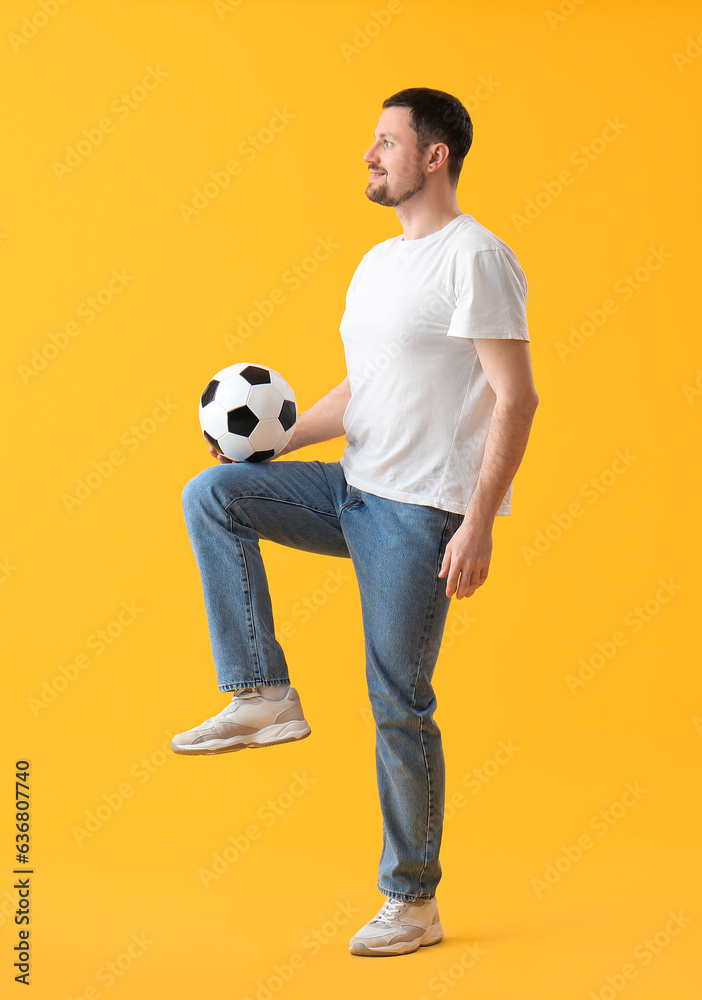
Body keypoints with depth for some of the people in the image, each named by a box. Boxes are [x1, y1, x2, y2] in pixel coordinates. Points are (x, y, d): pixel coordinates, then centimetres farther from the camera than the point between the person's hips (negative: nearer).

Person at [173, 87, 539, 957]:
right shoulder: (377, 264, 16)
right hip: (352, 491, 8)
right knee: (212, 494, -9)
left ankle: (412, 902, 13)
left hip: (422, 511, -8)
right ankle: (263, 696, -5)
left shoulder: (474, 258, -12)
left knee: (399, 705, -3)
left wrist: (478, 524, -23)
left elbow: (515, 398, -17)